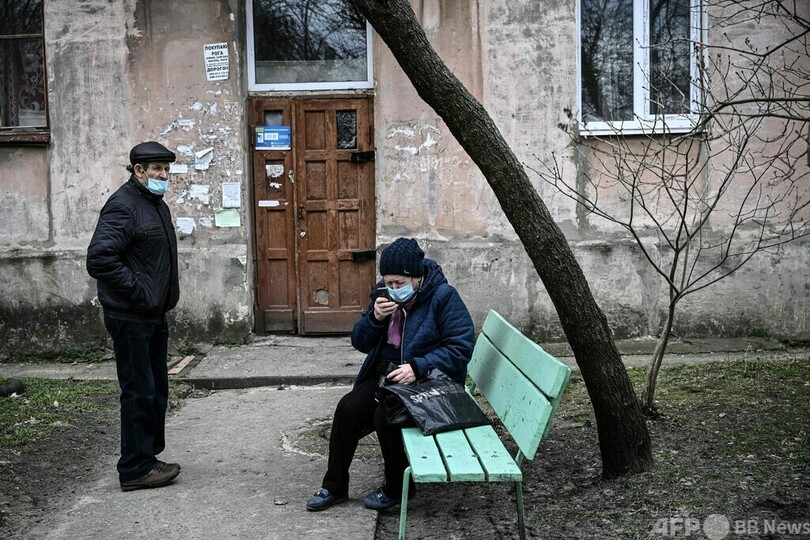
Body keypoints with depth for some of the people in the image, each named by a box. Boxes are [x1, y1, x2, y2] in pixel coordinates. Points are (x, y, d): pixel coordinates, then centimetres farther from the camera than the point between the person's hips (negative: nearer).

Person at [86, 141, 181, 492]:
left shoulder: (157, 205, 15)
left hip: (154, 315, 10)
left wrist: (167, 294, 12)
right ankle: (135, 469, 8)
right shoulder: (123, 206, -15)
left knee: (156, 389, 16)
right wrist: (138, 291, -21)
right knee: (139, 391, -3)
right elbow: (99, 259, -25)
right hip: (131, 318, -10)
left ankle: (148, 458, 28)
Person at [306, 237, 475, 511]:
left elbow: (461, 347, -19)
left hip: (428, 380, -6)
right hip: (386, 374, 6)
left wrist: (418, 367, -29)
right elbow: (360, 342, 8)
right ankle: (335, 486, 3)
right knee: (348, 408, -15)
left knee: (385, 416, -28)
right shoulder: (385, 295, 5)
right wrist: (374, 318, -13)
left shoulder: (444, 297, -13)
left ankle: (397, 488, -3)